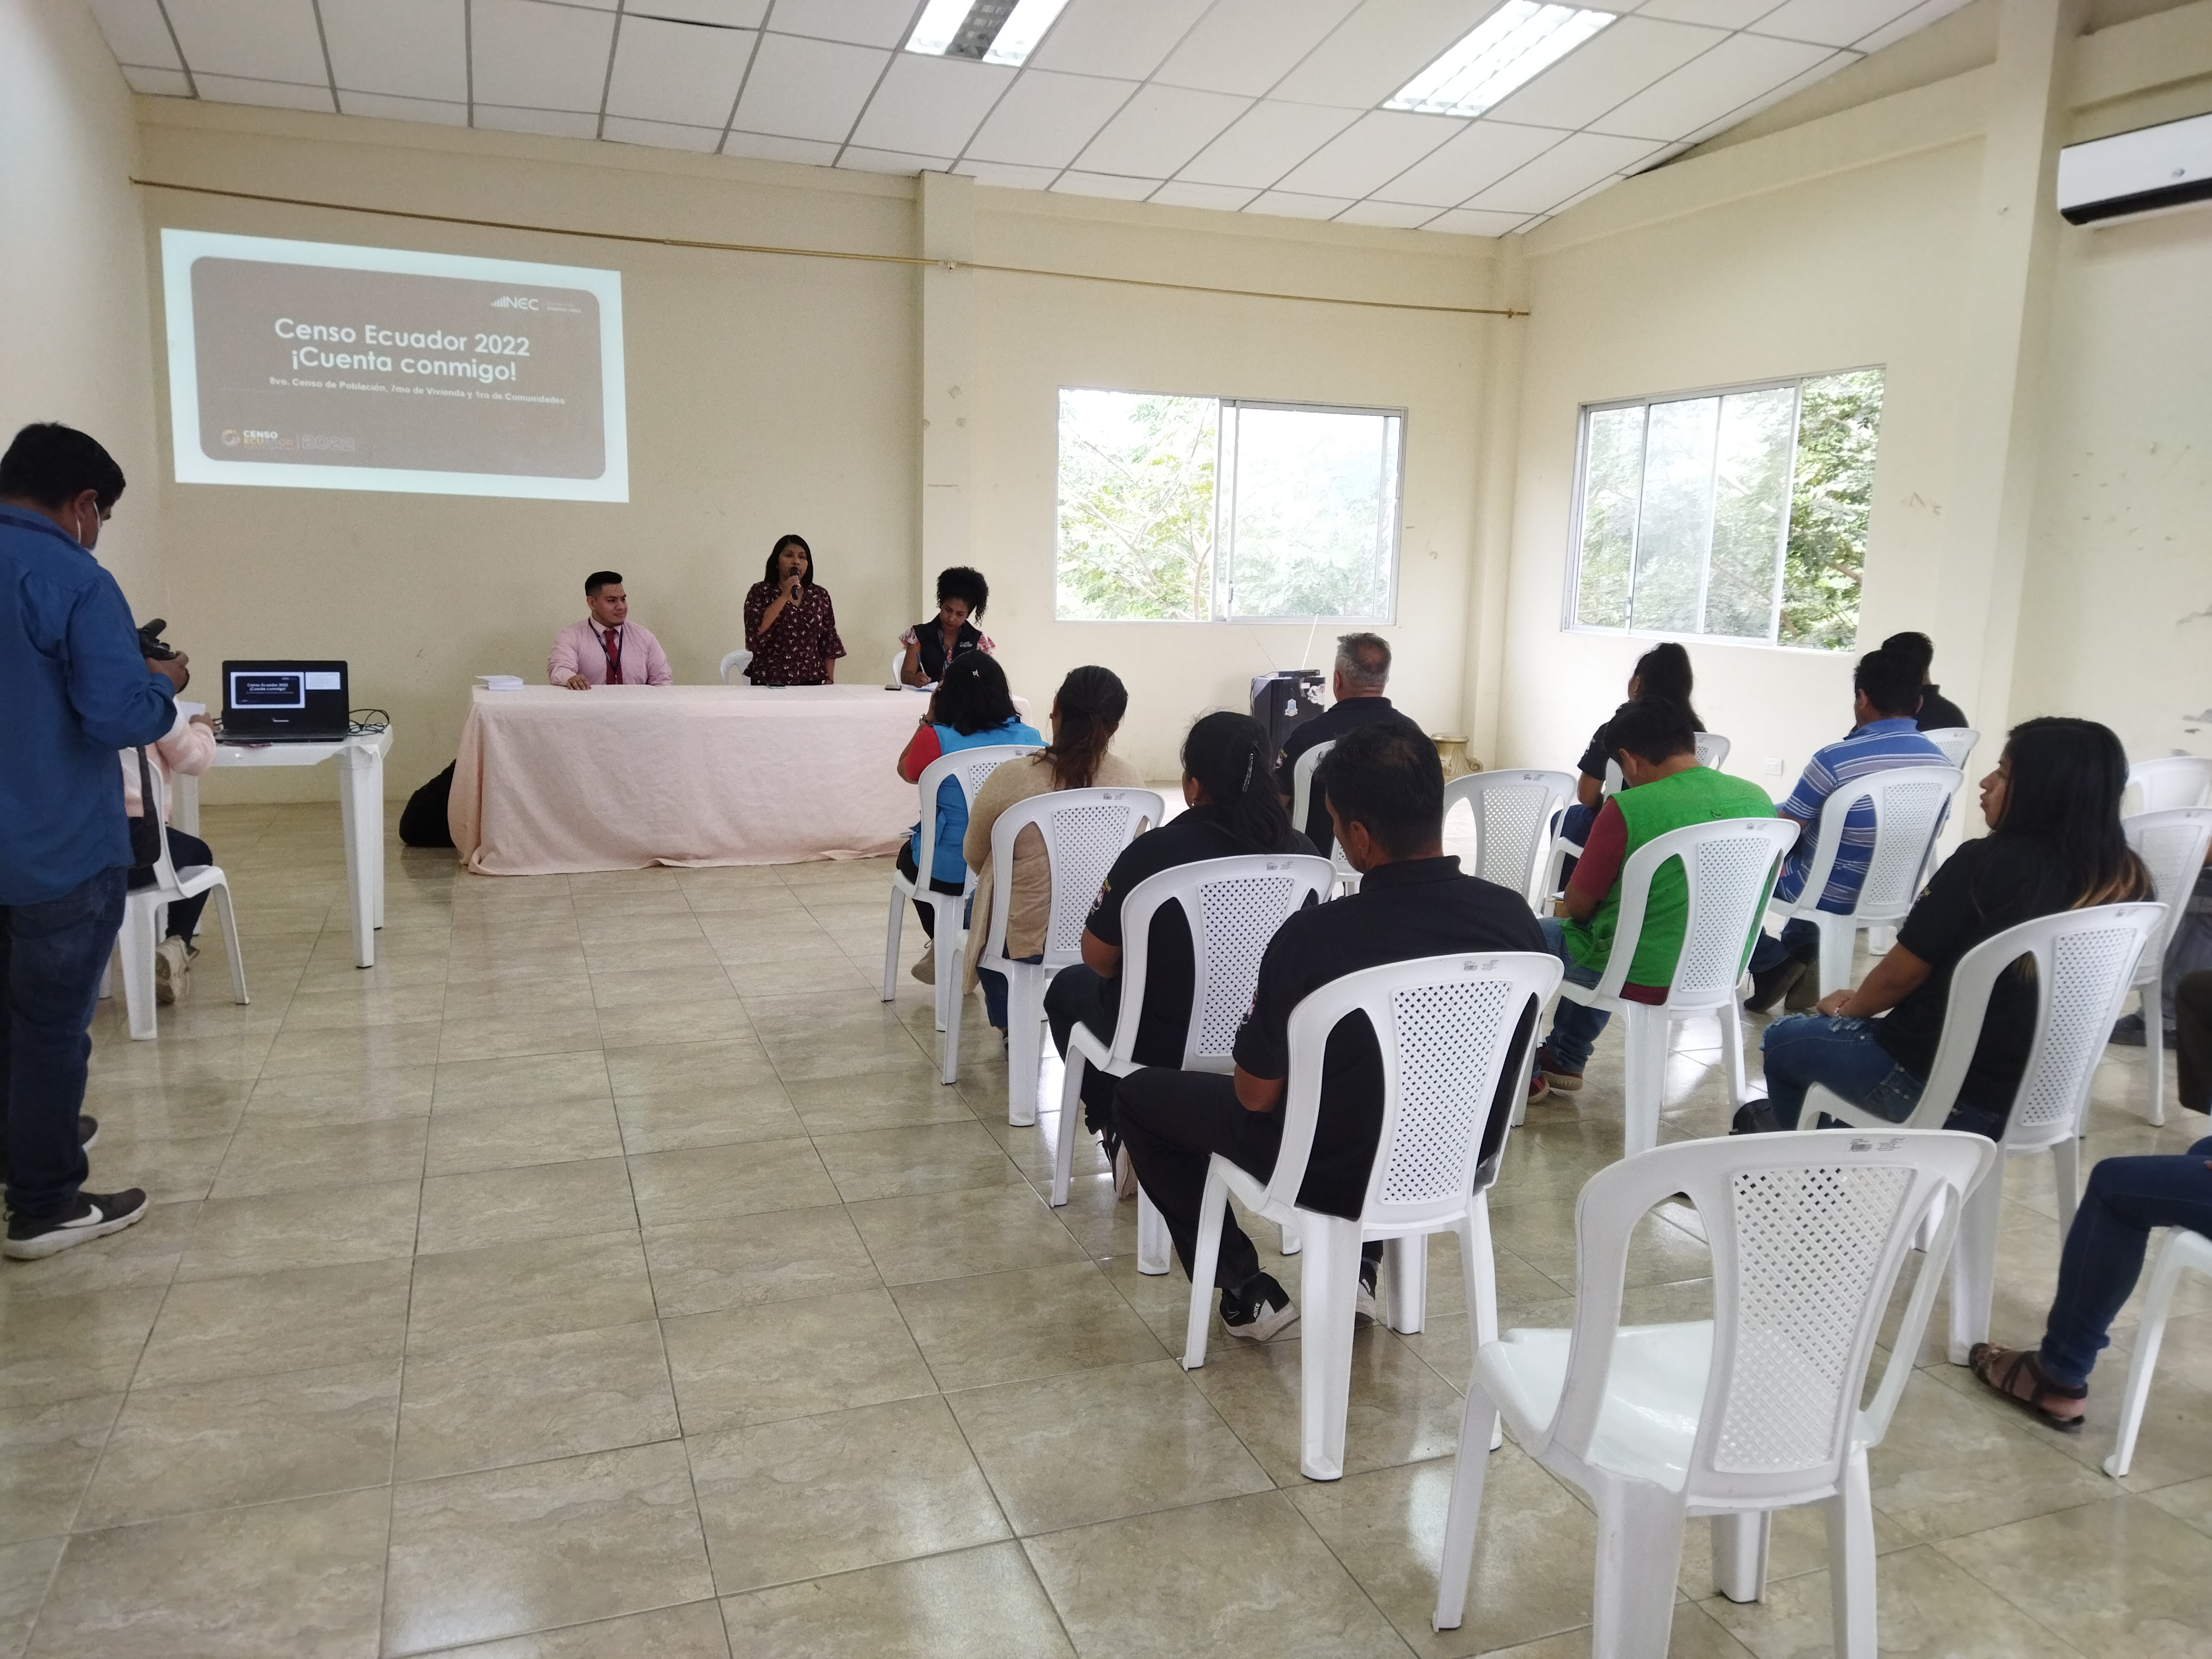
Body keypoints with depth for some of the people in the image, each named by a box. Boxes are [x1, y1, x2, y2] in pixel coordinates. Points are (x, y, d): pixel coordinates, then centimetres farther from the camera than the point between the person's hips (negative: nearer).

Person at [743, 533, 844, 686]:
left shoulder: (820, 596, 9)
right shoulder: (760, 592, 2)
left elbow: (829, 644, 9)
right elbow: (756, 631, -13)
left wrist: (829, 680, 2)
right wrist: (785, 596, -14)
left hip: (811, 682, 2)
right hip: (769, 683, -2)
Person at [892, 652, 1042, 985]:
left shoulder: (936, 738, -16)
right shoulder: (1029, 737, -7)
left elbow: (906, 771, 5)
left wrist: (928, 719, 8)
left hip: (949, 873, -4)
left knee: (908, 856, 33)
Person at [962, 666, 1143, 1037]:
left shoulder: (1010, 778, -21)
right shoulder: (1131, 781, -12)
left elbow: (973, 856, -1)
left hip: (1029, 939, -3)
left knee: (978, 908, 32)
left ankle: (1009, 1024, 43)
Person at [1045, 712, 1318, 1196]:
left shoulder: (1153, 851, -24)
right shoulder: (1300, 851, -12)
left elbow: (1099, 959, -12)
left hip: (1166, 1047, -4)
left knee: (1067, 987, 27)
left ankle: (1122, 1136, 18)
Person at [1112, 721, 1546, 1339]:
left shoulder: (1314, 938, -30)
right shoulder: (1513, 917, -16)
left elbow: (1255, 1097, -16)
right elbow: (1513, 1073, 2)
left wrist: (1264, 1021, 4)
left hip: (1337, 1175, -5)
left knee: (1138, 1094, 15)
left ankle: (1246, 1293, 19)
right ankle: (1359, 1266, 33)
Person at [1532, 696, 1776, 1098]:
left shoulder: (1628, 809, -22)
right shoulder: (1757, 799, -3)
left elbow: (1578, 906, -12)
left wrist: (1572, 904, 12)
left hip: (1643, 976, -7)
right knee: (1595, 934, 34)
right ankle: (1565, 1058, 42)